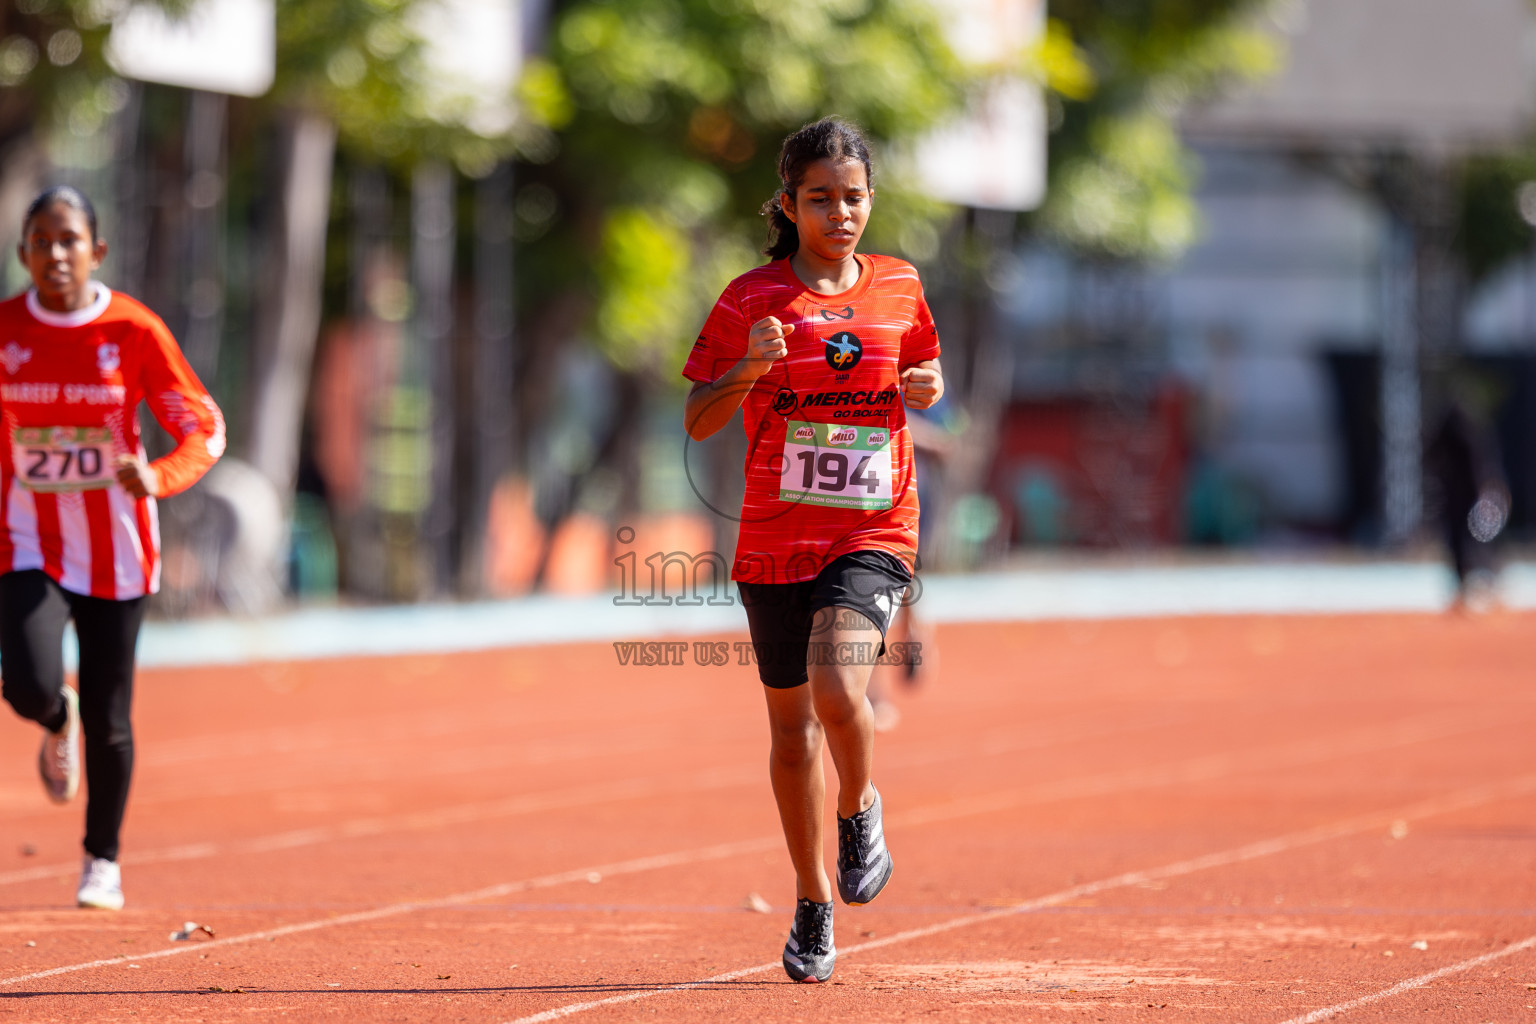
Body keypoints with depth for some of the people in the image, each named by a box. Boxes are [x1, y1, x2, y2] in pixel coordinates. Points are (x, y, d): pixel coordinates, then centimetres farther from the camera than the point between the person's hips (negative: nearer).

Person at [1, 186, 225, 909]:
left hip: (115, 549, 0)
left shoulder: (135, 331, -8)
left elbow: (205, 430, -6)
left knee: (108, 719, 3)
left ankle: (102, 861, 25)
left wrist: (158, 478, -25)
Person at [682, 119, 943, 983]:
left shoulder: (900, 288, 5)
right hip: (776, 540, 1)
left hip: (874, 531, -1)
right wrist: (749, 368, -19)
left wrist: (927, 387, -2)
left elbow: (925, 377, 21)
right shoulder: (752, 300, -1)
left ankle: (861, 810, 7)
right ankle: (815, 905, 26)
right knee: (793, 724, 10)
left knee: (838, 689, -24)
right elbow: (699, 421, 0)